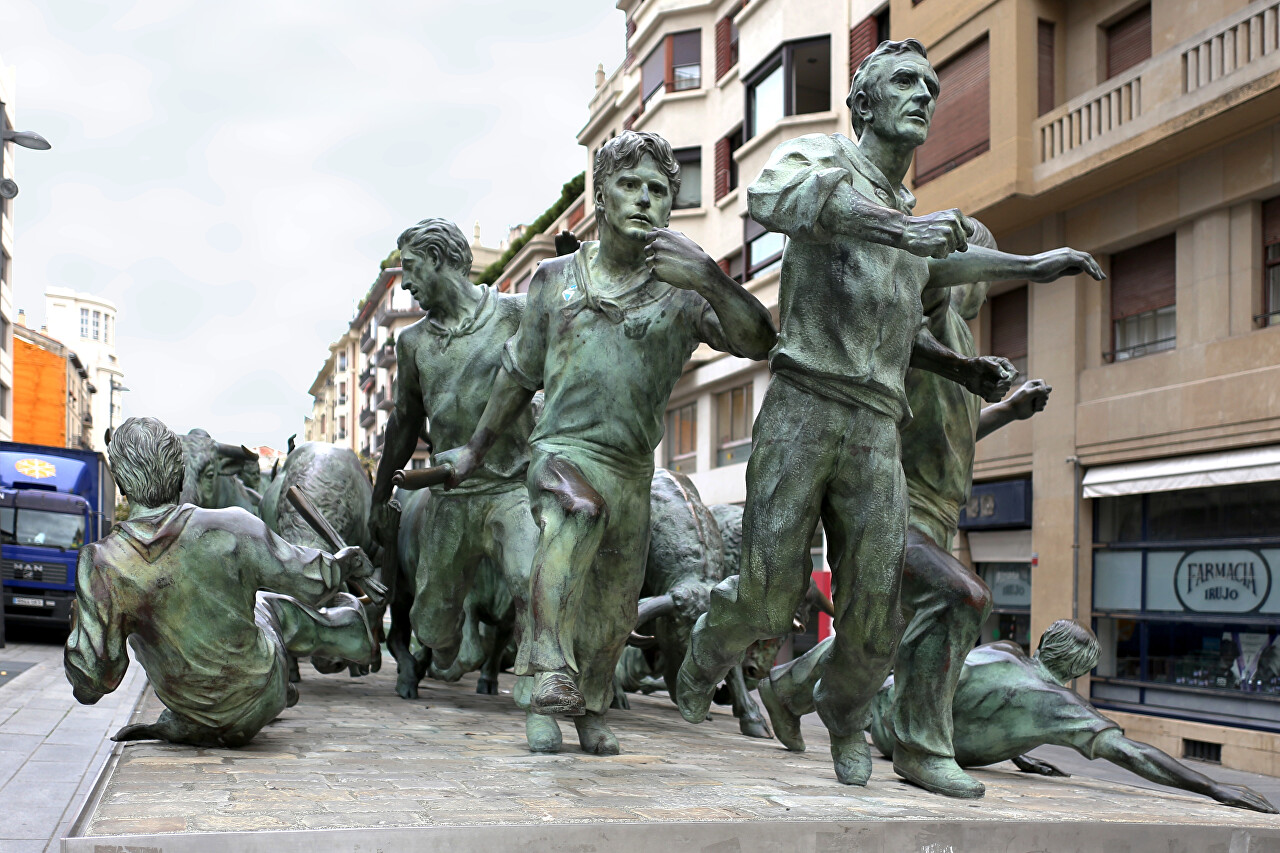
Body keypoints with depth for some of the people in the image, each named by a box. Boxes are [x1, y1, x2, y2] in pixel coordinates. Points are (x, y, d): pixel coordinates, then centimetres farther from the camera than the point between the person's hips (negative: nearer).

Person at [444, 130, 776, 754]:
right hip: (565, 451, -2)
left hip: (633, 472, 2)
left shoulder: (683, 293, 0)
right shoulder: (555, 279, 7)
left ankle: (589, 711, 39)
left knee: (613, 613, 13)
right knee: (575, 511, -37)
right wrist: (477, 447, 25)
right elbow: (520, 373, 19)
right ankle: (551, 671, -46)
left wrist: (709, 276, -33)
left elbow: (758, 342, -16)